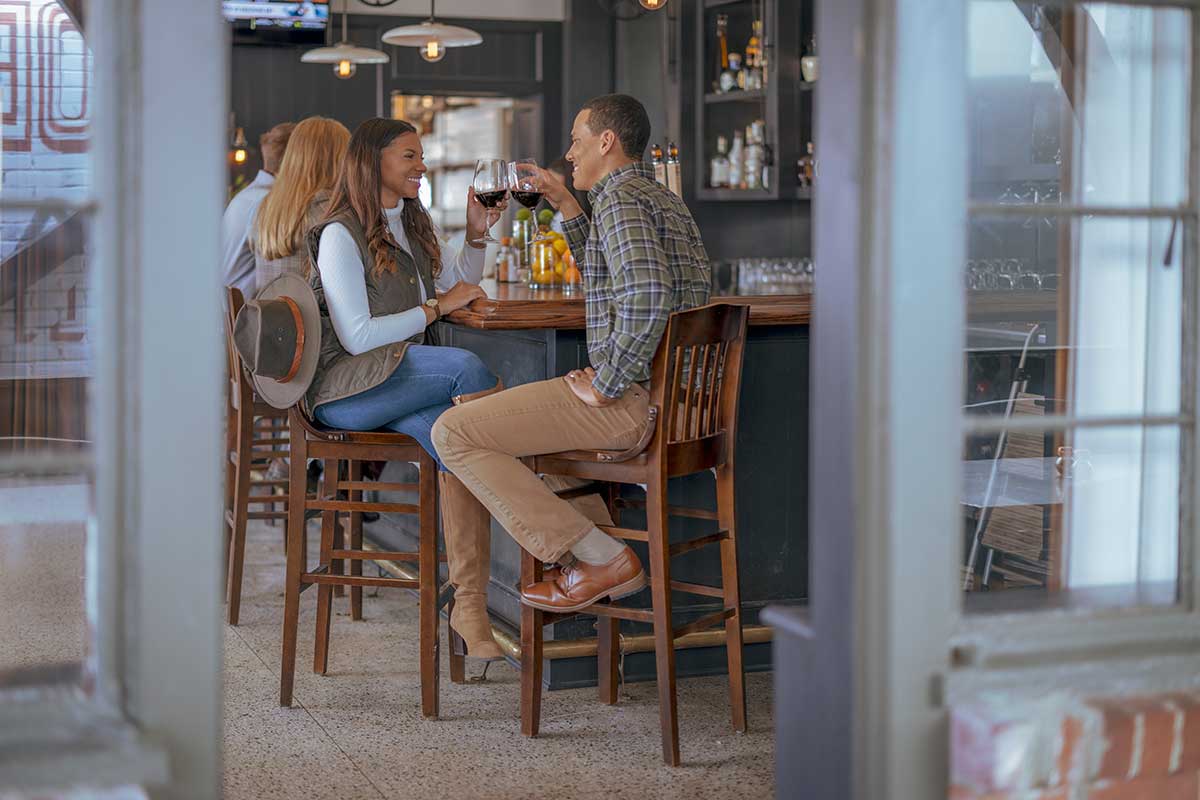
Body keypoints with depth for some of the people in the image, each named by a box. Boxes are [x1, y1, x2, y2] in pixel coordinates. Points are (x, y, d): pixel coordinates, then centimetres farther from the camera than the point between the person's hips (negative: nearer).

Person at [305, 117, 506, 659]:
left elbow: (462, 284, 34)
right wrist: (438, 306, -9)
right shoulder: (340, 234, -5)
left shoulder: (416, 225, 21)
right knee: (466, 366, -31)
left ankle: (469, 603, -35)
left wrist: (476, 234, 16)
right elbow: (356, 336, -13)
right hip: (344, 390, -6)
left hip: (407, 379, 6)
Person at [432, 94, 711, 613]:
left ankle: (602, 560, -13)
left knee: (453, 433, -12)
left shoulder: (621, 199, -13)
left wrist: (603, 386, -20)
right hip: (670, 397, 11)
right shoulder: (664, 200, 21)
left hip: (633, 401, -11)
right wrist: (567, 207, 28)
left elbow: (646, 300, -29)